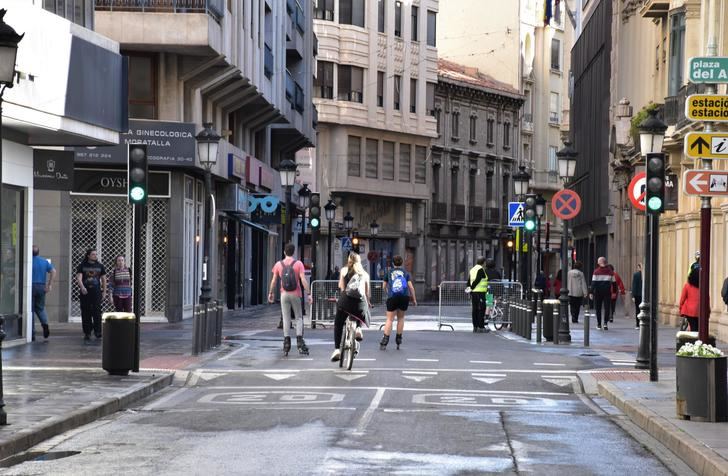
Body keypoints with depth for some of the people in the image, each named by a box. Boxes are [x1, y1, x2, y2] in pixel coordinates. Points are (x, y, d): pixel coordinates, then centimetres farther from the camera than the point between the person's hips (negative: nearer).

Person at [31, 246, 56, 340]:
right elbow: (53, 271, -2)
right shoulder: (45, 261, 7)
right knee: (40, 308, 19)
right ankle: (45, 323, -10)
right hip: (41, 287, 4)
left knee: (30, 309, 4)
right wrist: (50, 285, -3)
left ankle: (32, 334, 3)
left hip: (31, 286, -4)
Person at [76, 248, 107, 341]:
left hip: (96, 292, 0)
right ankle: (87, 333, 8)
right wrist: (82, 287, -25)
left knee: (97, 311, -11)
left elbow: (103, 279, 15)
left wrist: (104, 291, 9)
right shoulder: (82, 266, 4)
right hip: (85, 292, 0)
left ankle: (97, 331, -9)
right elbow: (79, 277, -8)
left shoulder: (100, 266, 10)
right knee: (86, 313, 1)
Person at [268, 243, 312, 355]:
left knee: (286, 319, 6)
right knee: (299, 318, 8)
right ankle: (299, 341, -4)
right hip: (296, 295, -1)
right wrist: (309, 294, -10)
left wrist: (271, 293, 16)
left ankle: (286, 344, 4)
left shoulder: (279, 264, 1)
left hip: (284, 295, 1)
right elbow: (303, 280, -12)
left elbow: (274, 281, 4)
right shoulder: (298, 264, -6)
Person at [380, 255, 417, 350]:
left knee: (390, 319, 0)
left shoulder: (389, 272, 12)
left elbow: (384, 286, 19)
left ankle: (385, 341, -11)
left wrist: (388, 293, 39)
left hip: (392, 297, -1)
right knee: (401, 318, 16)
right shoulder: (405, 272, 12)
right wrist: (414, 299, 13)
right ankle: (398, 340, 16)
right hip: (404, 297, 1)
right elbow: (411, 286, 5)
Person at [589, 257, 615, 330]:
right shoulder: (610, 272, 2)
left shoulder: (596, 271, -6)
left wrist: (591, 292, -5)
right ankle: (605, 323, -13)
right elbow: (613, 282, 6)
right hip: (607, 292, 1)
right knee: (607, 308, 3)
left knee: (598, 308, 9)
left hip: (598, 292, -1)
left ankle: (599, 324, 11)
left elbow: (593, 283, -8)